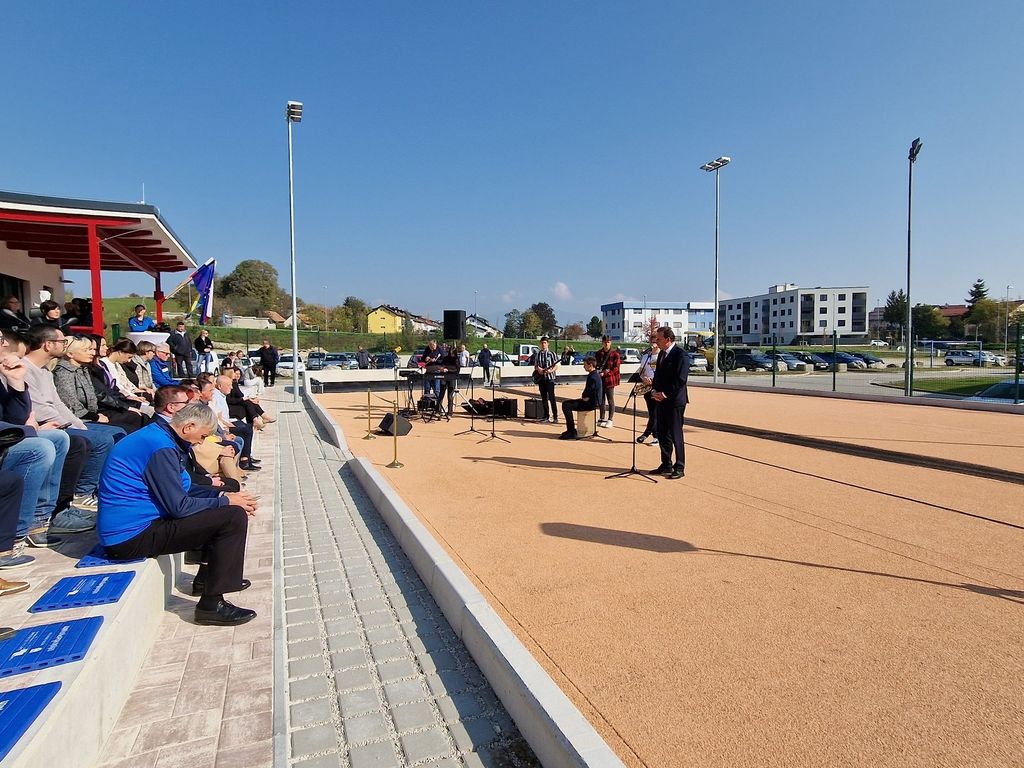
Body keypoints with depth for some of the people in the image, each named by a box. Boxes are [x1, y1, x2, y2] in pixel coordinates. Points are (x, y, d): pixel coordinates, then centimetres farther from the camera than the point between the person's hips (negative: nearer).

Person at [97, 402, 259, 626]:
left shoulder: (160, 437, 11)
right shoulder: (161, 448, -21)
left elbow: (182, 489, 19)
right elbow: (179, 506, -21)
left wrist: (221, 495, 7)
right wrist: (226, 502, -10)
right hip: (131, 535, -11)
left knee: (219, 513, 20)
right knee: (233, 518, -19)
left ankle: (206, 577, 28)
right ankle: (211, 603, -13)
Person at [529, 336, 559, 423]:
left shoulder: (551, 354, -1)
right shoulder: (537, 354, 10)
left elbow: (556, 366, -2)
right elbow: (535, 365, 15)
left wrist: (551, 370, -20)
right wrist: (538, 369, -6)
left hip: (549, 378, -4)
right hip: (540, 378, 5)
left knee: (551, 398, -10)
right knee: (543, 398, 8)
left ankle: (555, 417, -9)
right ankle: (546, 416, 16)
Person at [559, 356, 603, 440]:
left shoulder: (592, 377, -22)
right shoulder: (595, 375, 11)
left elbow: (587, 397, -22)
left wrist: (583, 398, -3)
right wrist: (583, 397, 7)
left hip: (591, 403, -11)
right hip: (592, 401, 11)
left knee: (566, 406, -18)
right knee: (565, 403, 14)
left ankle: (572, 432, -13)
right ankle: (570, 430, 18)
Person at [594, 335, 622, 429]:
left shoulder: (615, 354, -5)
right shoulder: (598, 353, 8)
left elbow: (616, 368, -9)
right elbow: (595, 364, 13)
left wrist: (605, 373, -18)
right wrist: (598, 371, -8)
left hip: (610, 379, -4)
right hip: (600, 379, 4)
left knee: (610, 400, -1)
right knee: (601, 399, 10)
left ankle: (610, 420, 5)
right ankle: (602, 418, 19)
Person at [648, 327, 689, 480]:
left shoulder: (681, 355, -13)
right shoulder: (662, 354, 14)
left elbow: (680, 380, -18)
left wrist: (665, 394, -17)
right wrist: (654, 390, 3)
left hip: (675, 401, -8)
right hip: (661, 400, 9)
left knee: (676, 435, -2)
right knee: (662, 434, 12)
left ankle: (679, 468, 8)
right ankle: (666, 465, 23)